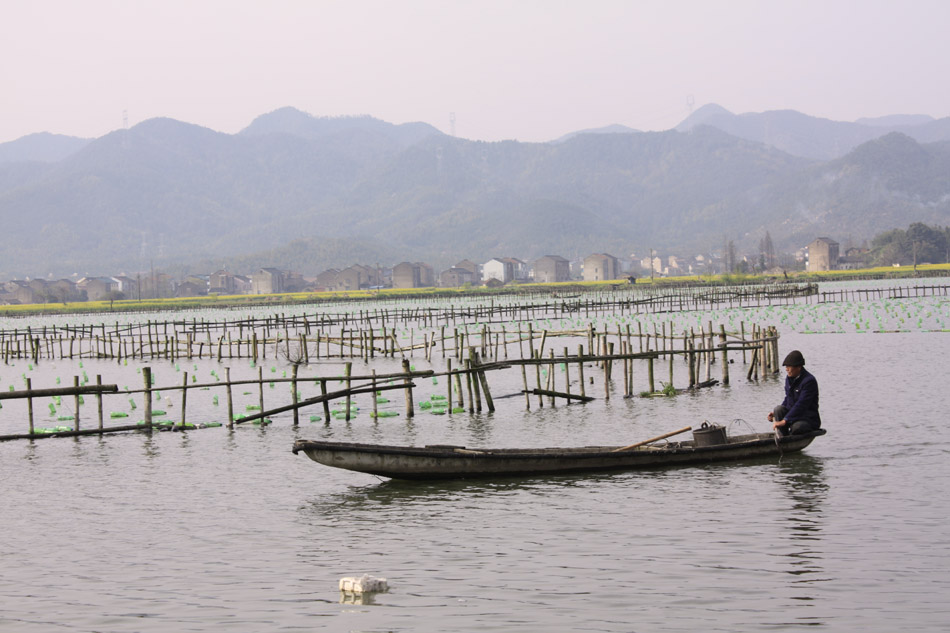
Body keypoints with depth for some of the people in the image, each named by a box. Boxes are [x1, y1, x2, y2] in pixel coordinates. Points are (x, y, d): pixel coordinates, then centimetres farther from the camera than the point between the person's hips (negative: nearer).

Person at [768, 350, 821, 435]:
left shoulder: (809, 381, -20)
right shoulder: (789, 378, 7)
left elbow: (801, 405, -28)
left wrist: (784, 421, -33)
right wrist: (776, 413, 3)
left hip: (809, 419, -8)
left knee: (796, 427, -37)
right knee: (778, 409, -20)